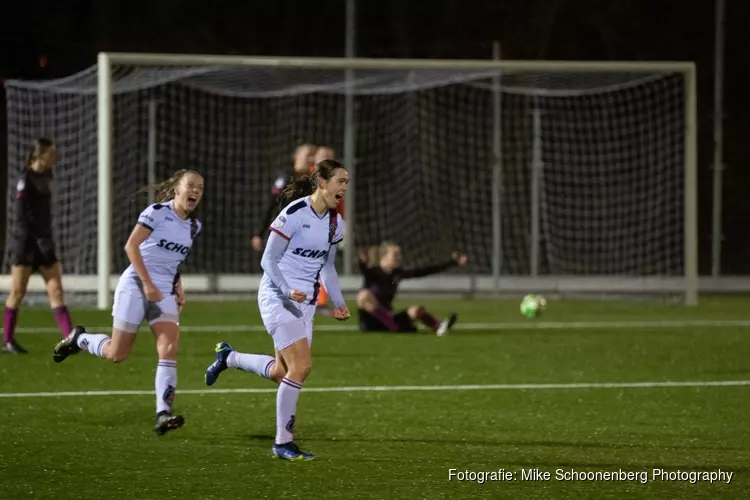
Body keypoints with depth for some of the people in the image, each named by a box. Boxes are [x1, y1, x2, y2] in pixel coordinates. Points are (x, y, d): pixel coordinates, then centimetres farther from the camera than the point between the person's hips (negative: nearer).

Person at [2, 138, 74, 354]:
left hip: (43, 241, 8)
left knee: (56, 290, 0)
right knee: (18, 292, 1)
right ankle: (8, 341, 13)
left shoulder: (46, 176, 11)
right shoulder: (26, 179, -13)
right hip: (26, 241, -8)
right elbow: (19, 213, -17)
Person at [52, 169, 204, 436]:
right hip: (136, 285, -5)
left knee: (169, 348, -16)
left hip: (164, 291, 5)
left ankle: (163, 414, -21)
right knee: (117, 354, 2)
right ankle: (78, 339, 33)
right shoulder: (157, 212, -11)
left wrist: (178, 289, 10)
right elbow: (131, 246, -16)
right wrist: (148, 283, -22)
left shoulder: (193, 226, 10)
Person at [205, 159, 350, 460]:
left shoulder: (335, 223, 7)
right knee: (301, 367, -16)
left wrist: (338, 302, 11)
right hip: (278, 298, -8)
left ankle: (228, 357, 34)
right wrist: (288, 291, -27)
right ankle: (283, 443, -5)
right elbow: (268, 260, -14)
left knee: (281, 373, 7)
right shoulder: (294, 214, -16)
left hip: (305, 302, 8)